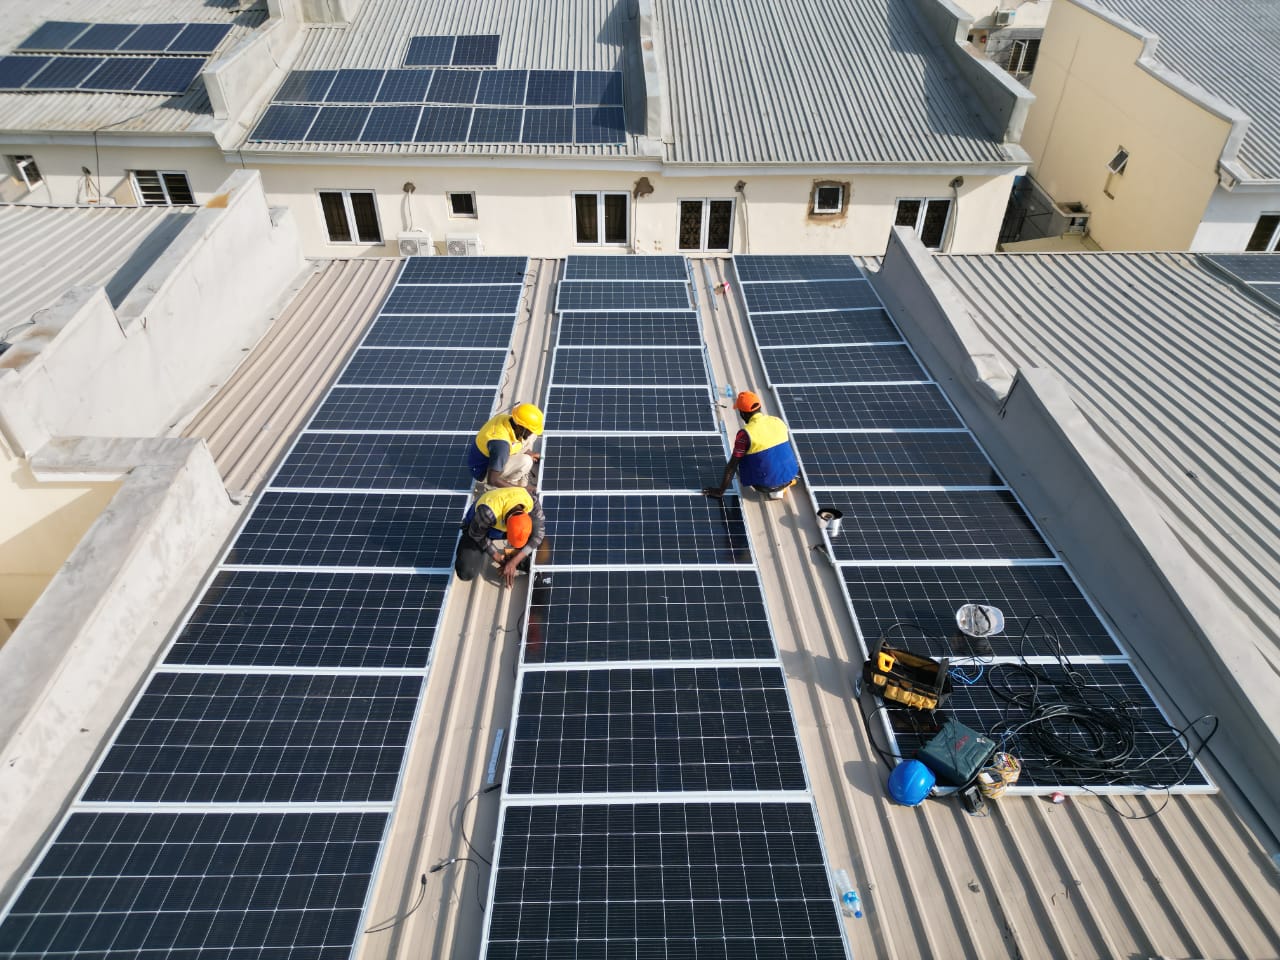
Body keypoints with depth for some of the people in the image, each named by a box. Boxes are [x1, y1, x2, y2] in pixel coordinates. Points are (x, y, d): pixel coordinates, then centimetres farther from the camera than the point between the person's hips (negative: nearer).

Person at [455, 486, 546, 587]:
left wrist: (514, 562, -26)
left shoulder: (532, 501, -34)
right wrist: (499, 560, -16)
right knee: (467, 573, -21)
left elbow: (537, 534, -23)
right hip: (479, 526, -3)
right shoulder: (488, 512, -43)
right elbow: (476, 534, -23)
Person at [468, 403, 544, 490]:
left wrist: (527, 454, 11)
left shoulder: (506, 418, -14)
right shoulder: (501, 443, -38)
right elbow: (492, 480, -35)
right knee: (525, 461, -27)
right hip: (483, 471, -8)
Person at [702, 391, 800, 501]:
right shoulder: (778, 421, 1)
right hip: (789, 475, 6)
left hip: (767, 483, -6)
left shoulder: (745, 434, -16)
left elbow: (732, 466, -11)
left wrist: (720, 491, -2)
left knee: (742, 460, 20)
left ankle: (771, 490, 6)